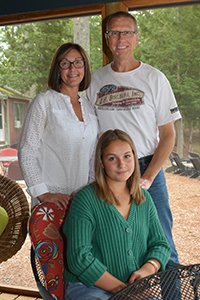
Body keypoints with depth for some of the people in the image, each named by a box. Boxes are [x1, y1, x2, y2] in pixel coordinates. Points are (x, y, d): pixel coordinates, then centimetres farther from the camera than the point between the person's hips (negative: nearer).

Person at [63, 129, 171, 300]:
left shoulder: (144, 198, 10)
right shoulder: (86, 199, -8)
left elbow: (160, 243, 11)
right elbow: (80, 258, -14)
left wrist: (147, 269, -10)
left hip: (138, 286, 6)